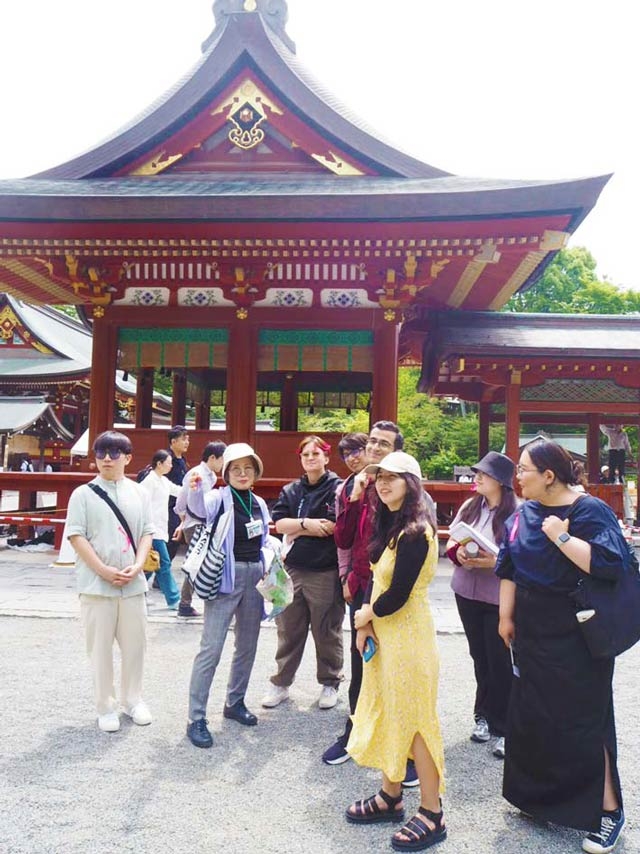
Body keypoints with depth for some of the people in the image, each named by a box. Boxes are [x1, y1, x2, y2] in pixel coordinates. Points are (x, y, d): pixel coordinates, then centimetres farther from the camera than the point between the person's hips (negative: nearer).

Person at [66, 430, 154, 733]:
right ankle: (105, 707, 21)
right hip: (96, 583, -3)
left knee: (134, 644, 11)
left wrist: (137, 566, -9)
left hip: (133, 583, 3)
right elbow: (76, 536, -7)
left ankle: (132, 699, 29)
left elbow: (146, 533, 7)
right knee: (101, 647, 5)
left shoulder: (137, 493, 7)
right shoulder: (84, 493, -2)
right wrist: (104, 571, -14)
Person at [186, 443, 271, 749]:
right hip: (226, 575, -6)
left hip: (255, 576, 6)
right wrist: (196, 490, -51)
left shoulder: (259, 503, 12)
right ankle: (196, 718, 1)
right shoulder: (220, 497, -7)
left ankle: (235, 702, 32)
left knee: (247, 645, 15)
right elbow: (200, 509, -31)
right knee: (211, 648, -8)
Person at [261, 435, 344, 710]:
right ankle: (280, 683, 25)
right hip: (292, 570, 4)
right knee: (288, 630, 12)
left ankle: (330, 683, 27)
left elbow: (337, 527, -16)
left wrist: (296, 529, -8)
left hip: (325, 572, -4)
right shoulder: (291, 490, 11)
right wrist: (308, 524, -14)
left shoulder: (338, 488, -4)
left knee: (327, 632, 10)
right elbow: (279, 523, 1)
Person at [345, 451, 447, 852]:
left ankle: (432, 815, 15)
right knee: (389, 714, 17)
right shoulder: (391, 524, 9)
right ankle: (391, 796, 32)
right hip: (384, 633, 9)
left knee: (414, 718, 1)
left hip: (408, 635, -9)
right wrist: (366, 620, -4)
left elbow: (396, 595, -23)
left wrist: (366, 616, -6)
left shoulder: (414, 531, -21)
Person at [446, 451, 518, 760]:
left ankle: (503, 728, 14)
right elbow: (450, 541, 9)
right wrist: (458, 553, -11)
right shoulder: (469, 506, 5)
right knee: (480, 657, 15)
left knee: (499, 661, 0)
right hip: (466, 592, 5)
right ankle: (484, 716, 30)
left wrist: (495, 562, -25)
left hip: (499, 597, -5)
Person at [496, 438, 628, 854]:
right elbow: (510, 569, 9)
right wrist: (506, 617, 8)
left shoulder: (591, 511, -14)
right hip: (532, 634, 6)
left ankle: (608, 810, 18)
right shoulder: (523, 515, 3)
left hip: (577, 638, -6)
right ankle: (545, 798, 32)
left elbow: (610, 563, -27)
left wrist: (560, 535, -24)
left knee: (583, 720, 1)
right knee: (532, 717, 13)